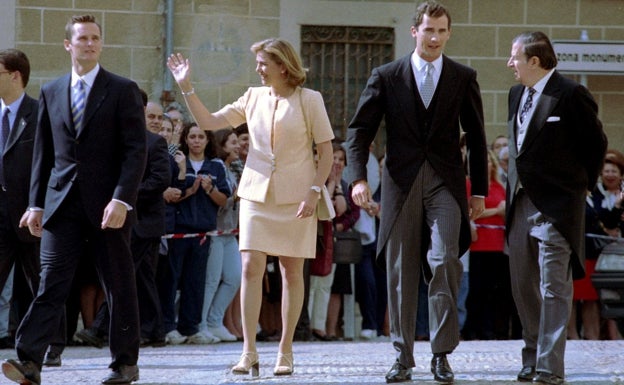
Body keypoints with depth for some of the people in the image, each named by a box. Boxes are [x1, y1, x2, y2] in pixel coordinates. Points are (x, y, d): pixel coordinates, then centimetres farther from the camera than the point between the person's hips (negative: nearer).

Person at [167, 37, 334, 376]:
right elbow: (208, 122, 8)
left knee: (292, 272, 2)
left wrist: (314, 192, -12)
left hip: (295, 197, -3)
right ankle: (249, 353, -7)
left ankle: (285, 351, 10)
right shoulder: (253, 98, 8)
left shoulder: (309, 100, -3)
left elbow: (326, 151, -2)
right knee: (251, 267, -7)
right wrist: (185, 86, 0)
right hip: (256, 193, 3)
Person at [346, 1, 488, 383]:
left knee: (444, 261, -16)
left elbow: (476, 137, 11)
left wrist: (479, 190, 8)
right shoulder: (386, 76, 5)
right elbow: (360, 129, 4)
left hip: (445, 183, -1)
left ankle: (442, 353, -10)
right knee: (401, 271, 3)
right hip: (401, 182, 1)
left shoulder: (463, 78, 7)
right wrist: (359, 177, -9)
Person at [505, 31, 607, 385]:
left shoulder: (570, 94, -11)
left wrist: (584, 183, 2)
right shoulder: (517, 94, 13)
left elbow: (597, 141, -3)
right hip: (521, 202, 8)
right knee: (524, 286, 12)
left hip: (557, 204, -8)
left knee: (554, 288, -8)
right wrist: (513, 188, 16)